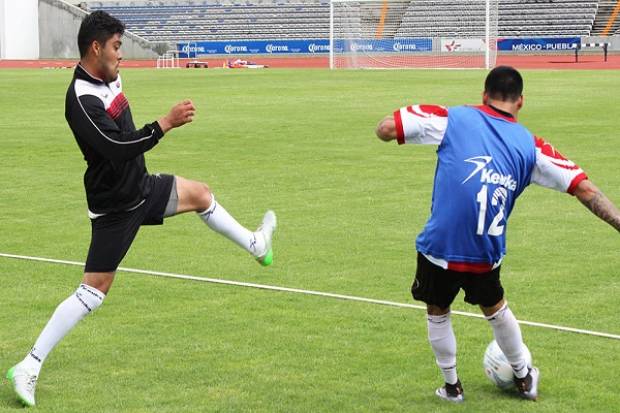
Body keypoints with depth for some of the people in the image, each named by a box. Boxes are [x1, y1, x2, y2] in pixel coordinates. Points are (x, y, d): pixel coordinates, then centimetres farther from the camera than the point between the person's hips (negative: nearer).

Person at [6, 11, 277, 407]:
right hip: (115, 206, -9)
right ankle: (29, 368, -6)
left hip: (141, 186, 9)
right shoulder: (82, 100, -27)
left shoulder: (110, 79, 1)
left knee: (200, 193, 23)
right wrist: (166, 124, -32)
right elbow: (117, 150, -33)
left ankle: (256, 245, 47)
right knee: (95, 289, -9)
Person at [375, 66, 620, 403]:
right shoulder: (530, 146, 3)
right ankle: (524, 378, 46)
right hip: (487, 254, 3)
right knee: (494, 308, 29)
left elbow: (385, 129, -8)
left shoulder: (453, 120, -5)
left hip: (439, 248, -3)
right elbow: (584, 189, 1)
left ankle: (452, 386, 34)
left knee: (437, 312, 23)